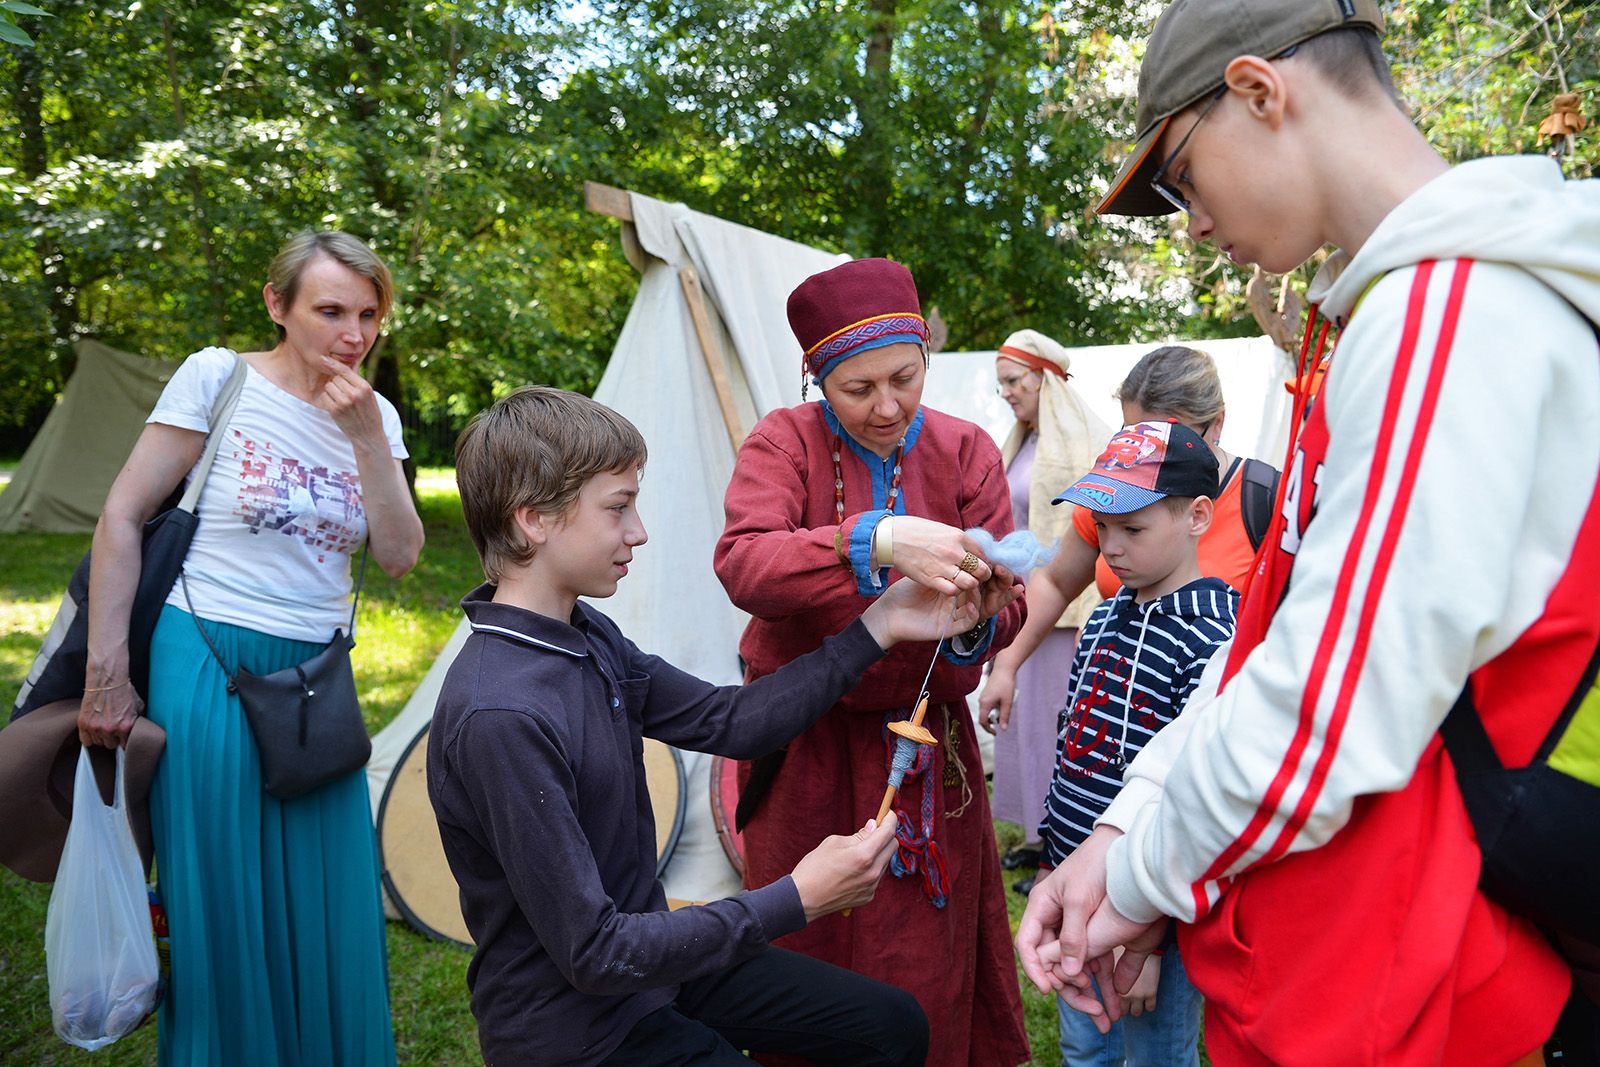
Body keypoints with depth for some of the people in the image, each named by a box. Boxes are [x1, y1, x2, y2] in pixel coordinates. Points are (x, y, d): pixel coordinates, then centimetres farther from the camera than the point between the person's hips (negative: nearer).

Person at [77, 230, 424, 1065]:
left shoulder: (373, 414, 5)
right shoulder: (216, 378, -8)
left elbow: (399, 556, -4)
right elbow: (122, 519, -6)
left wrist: (366, 439, -15)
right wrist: (106, 674, -8)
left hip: (316, 680, 4)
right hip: (208, 670, -4)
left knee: (327, 910, 8)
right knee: (220, 907, 5)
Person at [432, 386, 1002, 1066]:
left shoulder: (588, 638, -1)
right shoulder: (500, 716, -30)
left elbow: (727, 722, 2)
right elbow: (592, 952, -27)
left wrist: (878, 628, -2)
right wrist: (797, 900, -25)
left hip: (646, 957, 8)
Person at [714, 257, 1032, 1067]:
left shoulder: (966, 451, 0)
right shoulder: (785, 441, -8)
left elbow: (1006, 607, -3)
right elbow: (741, 562, -27)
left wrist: (974, 617, -27)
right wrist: (877, 541, -40)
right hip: (802, 750, -1)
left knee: (927, 968, 11)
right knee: (805, 957, 13)